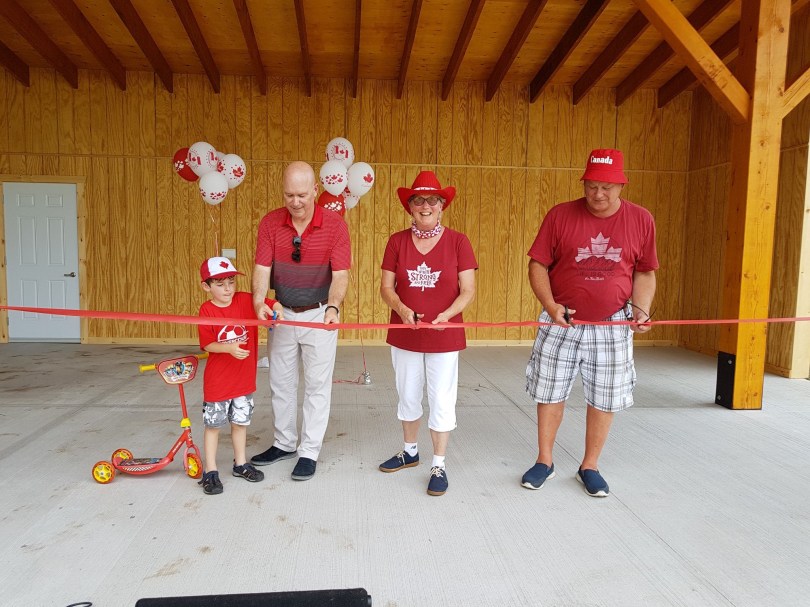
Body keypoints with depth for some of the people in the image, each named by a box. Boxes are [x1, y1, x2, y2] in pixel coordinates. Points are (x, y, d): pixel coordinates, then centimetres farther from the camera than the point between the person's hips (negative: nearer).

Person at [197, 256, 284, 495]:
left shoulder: (245, 300, -5)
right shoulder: (206, 310, -12)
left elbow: (273, 303, -8)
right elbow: (207, 344, -13)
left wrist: (276, 310, -30)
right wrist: (229, 348, -29)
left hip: (244, 377, 3)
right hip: (217, 381, -3)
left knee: (240, 422, 17)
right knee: (213, 425, 8)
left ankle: (240, 464, 34)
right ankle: (210, 471, 22)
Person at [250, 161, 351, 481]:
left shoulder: (335, 225, -14)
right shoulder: (270, 223, -7)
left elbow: (340, 274, -18)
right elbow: (262, 267, -12)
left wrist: (333, 307, -35)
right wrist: (259, 302, -30)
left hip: (319, 314, -3)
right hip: (282, 313, 4)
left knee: (317, 383, 3)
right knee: (280, 381, 14)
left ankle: (309, 452, 17)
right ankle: (284, 443, 33)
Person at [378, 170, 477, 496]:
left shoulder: (458, 241, -6)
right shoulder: (397, 241, 0)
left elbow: (468, 290, -7)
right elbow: (386, 287, 0)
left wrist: (447, 314, -24)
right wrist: (401, 308, -19)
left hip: (444, 336, -3)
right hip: (404, 335, 3)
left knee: (442, 400, 4)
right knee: (408, 396, 17)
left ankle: (439, 465, 20)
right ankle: (410, 451, 39)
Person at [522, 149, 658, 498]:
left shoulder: (641, 220, 0)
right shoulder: (560, 215, -5)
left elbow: (645, 272, 8)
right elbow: (538, 265, -3)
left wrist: (641, 309, -8)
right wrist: (550, 305, -17)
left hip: (612, 325, 1)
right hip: (561, 321, -1)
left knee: (604, 399, 9)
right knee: (550, 393, 8)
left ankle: (590, 467, 29)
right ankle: (544, 462, 28)